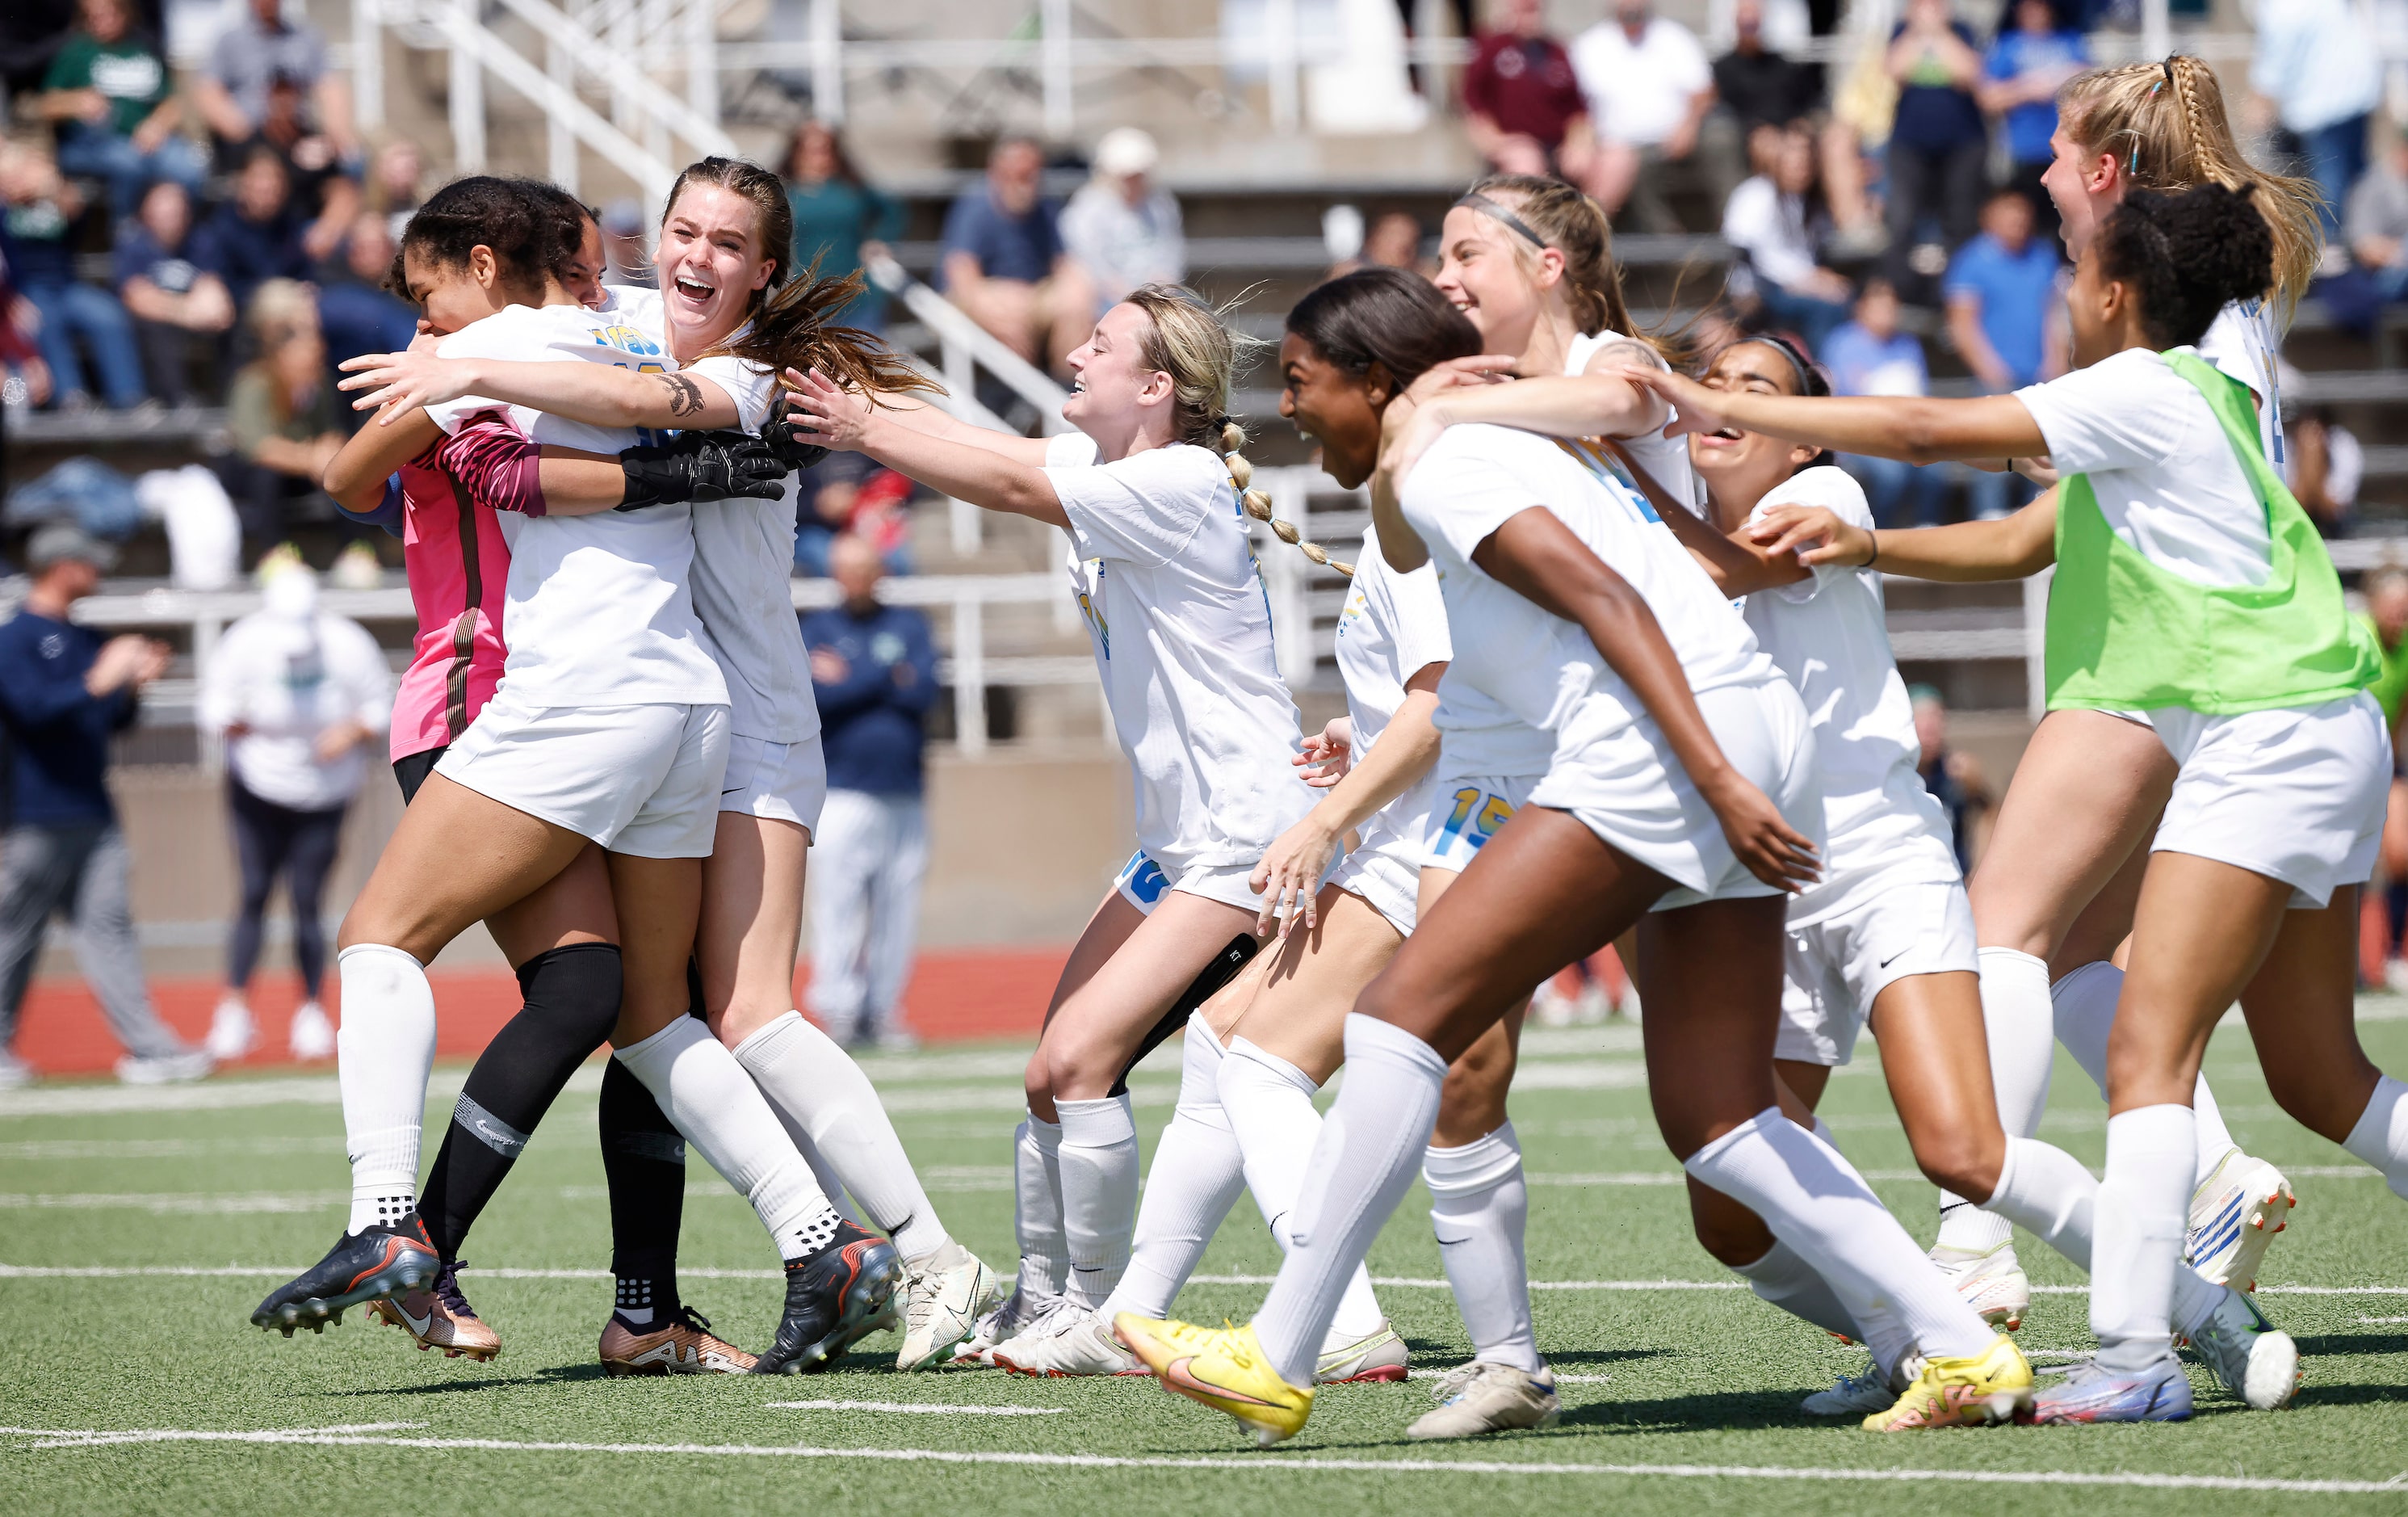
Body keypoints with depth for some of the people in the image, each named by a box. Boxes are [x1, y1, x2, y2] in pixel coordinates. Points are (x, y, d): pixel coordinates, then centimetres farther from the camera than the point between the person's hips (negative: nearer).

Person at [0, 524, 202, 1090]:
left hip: (93, 815, 7)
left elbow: (110, 721, 21)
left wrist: (134, 684, 3)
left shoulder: (82, 639, 18)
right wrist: (96, 683, -26)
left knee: (108, 926, 0)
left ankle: (147, 1048, -7)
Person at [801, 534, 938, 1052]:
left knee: (899, 907, 2)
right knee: (839, 901, -10)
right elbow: (818, 695, -8)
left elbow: (924, 691, -2)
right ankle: (841, 1013, -9)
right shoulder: (818, 629, 9)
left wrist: (850, 680, -5)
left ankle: (884, 1014, 8)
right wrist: (889, 678, -7)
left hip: (906, 793, 3)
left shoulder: (908, 626, 14)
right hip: (845, 791, -3)